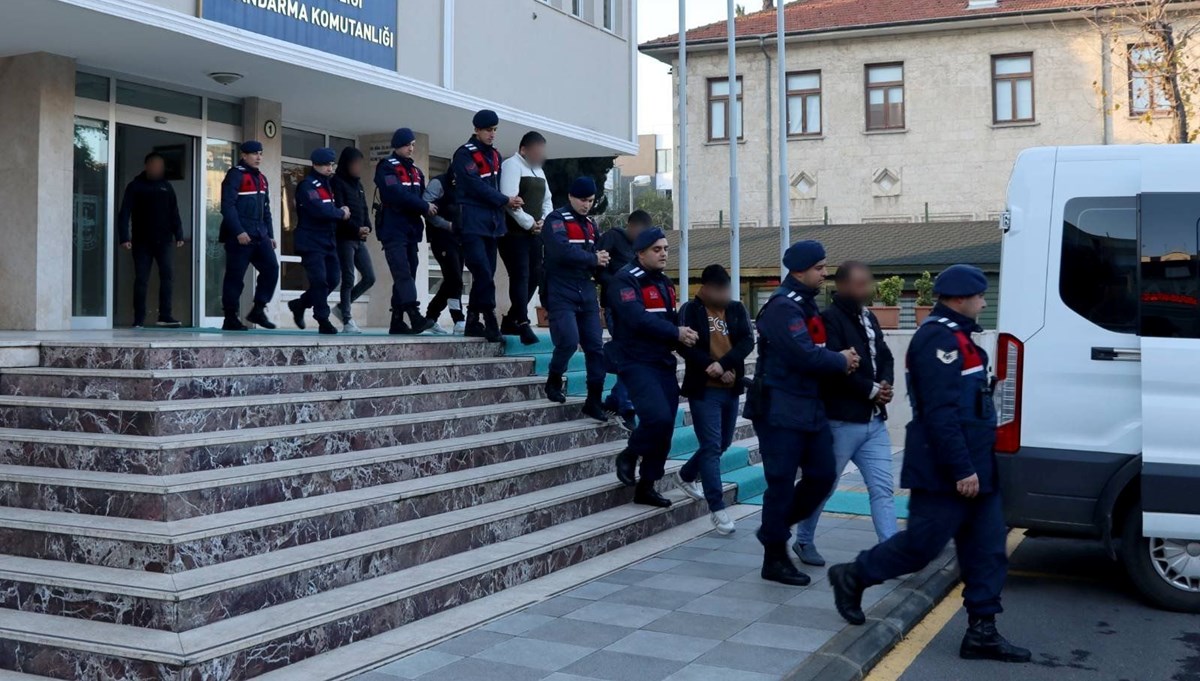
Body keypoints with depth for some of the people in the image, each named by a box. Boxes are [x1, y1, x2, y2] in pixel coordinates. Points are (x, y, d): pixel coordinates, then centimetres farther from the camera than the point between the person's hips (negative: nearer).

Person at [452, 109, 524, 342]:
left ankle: (474, 322, 12)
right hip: (473, 223, -7)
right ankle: (490, 321, -14)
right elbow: (477, 187, -13)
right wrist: (505, 201, -9)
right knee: (483, 273, -15)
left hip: (492, 223, 7)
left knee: (485, 275, 6)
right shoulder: (465, 154, -5)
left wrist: (507, 201, 0)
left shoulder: (495, 155, 19)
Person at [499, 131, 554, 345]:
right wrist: (529, 223, -14)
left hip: (534, 233, 9)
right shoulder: (512, 165, -7)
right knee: (520, 277, -12)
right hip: (514, 233, -9)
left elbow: (547, 199, 22)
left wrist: (544, 221, 2)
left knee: (534, 276, 8)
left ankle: (511, 320, 18)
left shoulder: (538, 170, 22)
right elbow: (509, 199, -18)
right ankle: (523, 324, -14)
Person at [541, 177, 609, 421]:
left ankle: (594, 401, 8)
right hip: (561, 295, -7)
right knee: (569, 341, -19)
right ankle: (554, 382, 9)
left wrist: (600, 261, -3)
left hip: (586, 294, 7)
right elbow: (563, 250, -21)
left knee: (595, 346, 1)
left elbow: (596, 253, 19)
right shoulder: (556, 219, -6)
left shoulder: (590, 224, 18)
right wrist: (593, 259, -13)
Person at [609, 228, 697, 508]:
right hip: (638, 363, -8)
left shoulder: (664, 282, 17)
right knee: (658, 417, -23)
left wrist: (682, 338, -4)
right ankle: (629, 456, 5)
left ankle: (646, 487, 17)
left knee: (665, 426, 6)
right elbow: (639, 320, -22)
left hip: (663, 363, 8)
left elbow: (671, 318, 17)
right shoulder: (626, 280, -10)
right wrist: (676, 333, -18)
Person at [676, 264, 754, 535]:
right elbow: (686, 346, -14)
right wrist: (714, 369, -21)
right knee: (712, 446, -7)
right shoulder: (690, 311, -5)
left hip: (731, 389, 6)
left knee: (723, 443, 17)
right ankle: (717, 508, -3)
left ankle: (686, 475, 41)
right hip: (704, 389, -6)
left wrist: (723, 364, -21)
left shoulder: (737, 310, 6)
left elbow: (747, 341, -6)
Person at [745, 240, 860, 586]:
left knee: (823, 475, 10)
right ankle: (775, 559, 10)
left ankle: (775, 527, 28)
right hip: (780, 410, -9)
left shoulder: (807, 304, 15)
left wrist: (840, 360, -4)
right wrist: (842, 361, -9)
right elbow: (805, 355, -25)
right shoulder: (782, 307, -16)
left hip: (810, 407, 9)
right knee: (782, 482, -1)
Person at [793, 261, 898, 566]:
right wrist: (871, 390, -14)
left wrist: (885, 385, -6)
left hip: (874, 420, 8)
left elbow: (885, 357, 16)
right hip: (841, 420, -8)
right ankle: (804, 541, 25)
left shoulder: (869, 318, 15)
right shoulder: (830, 318, -12)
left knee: (883, 488, 2)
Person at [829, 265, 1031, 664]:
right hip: (947, 473, -10)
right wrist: (961, 469, -25)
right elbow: (940, 411, -24)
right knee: (921, 544, -1)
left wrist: (975, 465, 21)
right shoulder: (939, 338, -17)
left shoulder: (955, 335, 17)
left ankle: (982, 632, 13)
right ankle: (852, 578, 18)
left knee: (987, 551, 8)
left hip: (975, 467, 10)